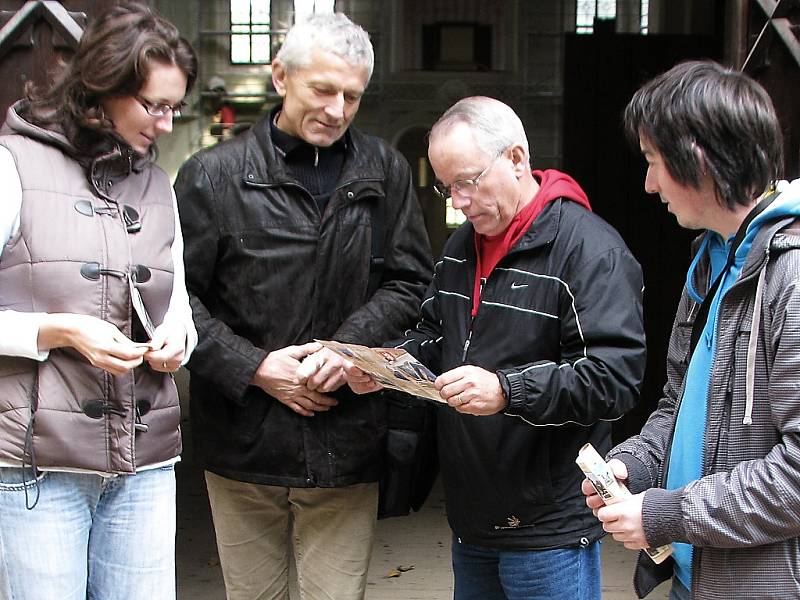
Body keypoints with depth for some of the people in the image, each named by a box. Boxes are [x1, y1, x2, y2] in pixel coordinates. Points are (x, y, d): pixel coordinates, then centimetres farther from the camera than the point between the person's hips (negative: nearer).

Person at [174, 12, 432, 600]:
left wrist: (351, 345, -10)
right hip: (243, 442, -1)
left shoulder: (384, 171, 6)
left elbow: (410, 281, 6)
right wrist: (252, 366, -11)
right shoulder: (213, 175, -1)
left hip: (346, 449, 1)